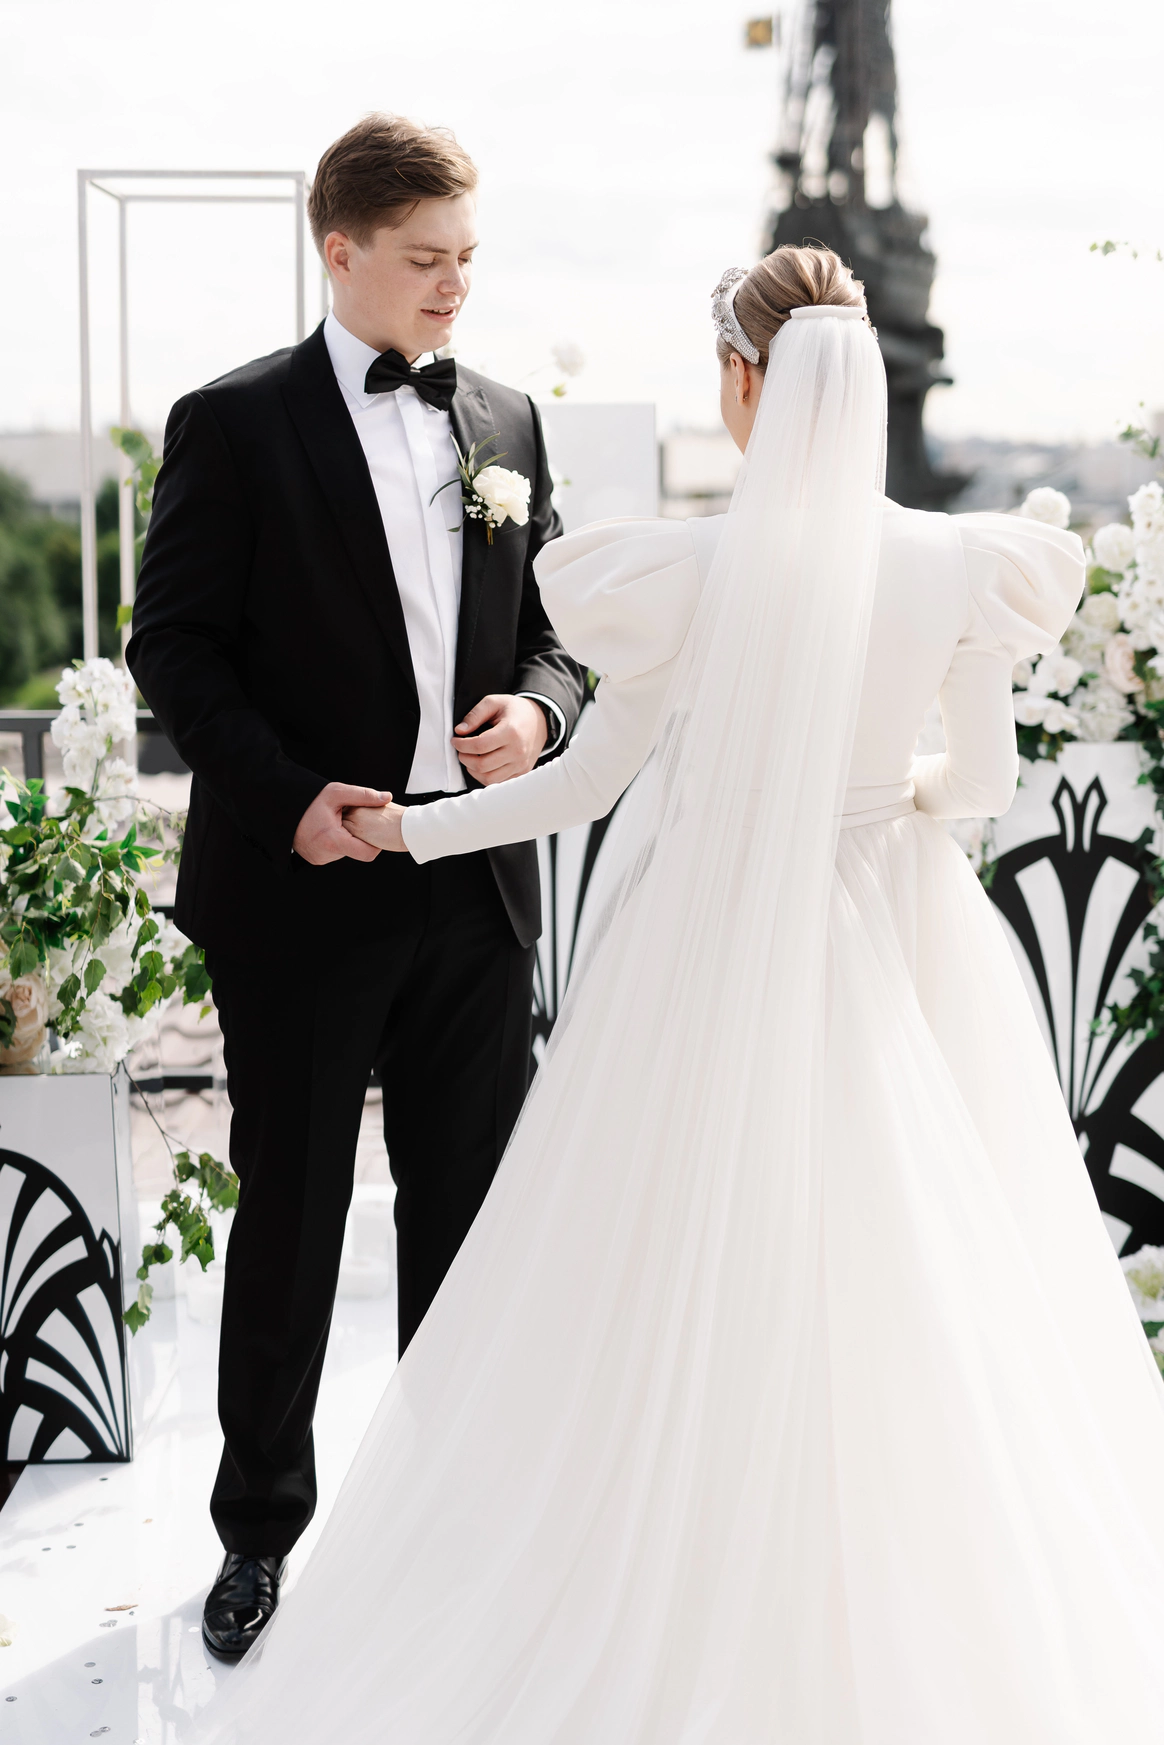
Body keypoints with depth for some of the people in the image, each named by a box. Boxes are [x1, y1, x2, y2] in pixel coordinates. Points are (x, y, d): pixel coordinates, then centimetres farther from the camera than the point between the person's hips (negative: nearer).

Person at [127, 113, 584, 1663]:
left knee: (468, 1216, 12)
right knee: (289, 1220, 8)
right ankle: (261, 1531, 24)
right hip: (304, 891, -4)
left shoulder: (509, 425, 10)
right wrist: (285, 795, -18)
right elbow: (174, 645, -6)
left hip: (478, 889, 4)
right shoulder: (235, 426, -4)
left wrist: (537, 709, -7)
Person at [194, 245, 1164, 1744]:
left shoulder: (684, 570, -14)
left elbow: (586, 781, -4)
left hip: (709, 955, -2)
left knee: (691, 1298, 11)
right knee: (904, 1282, 14)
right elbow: (986, 774, 4)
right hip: (883, 949, 2)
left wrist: (413, 829, 11)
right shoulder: (952, 564, -8)